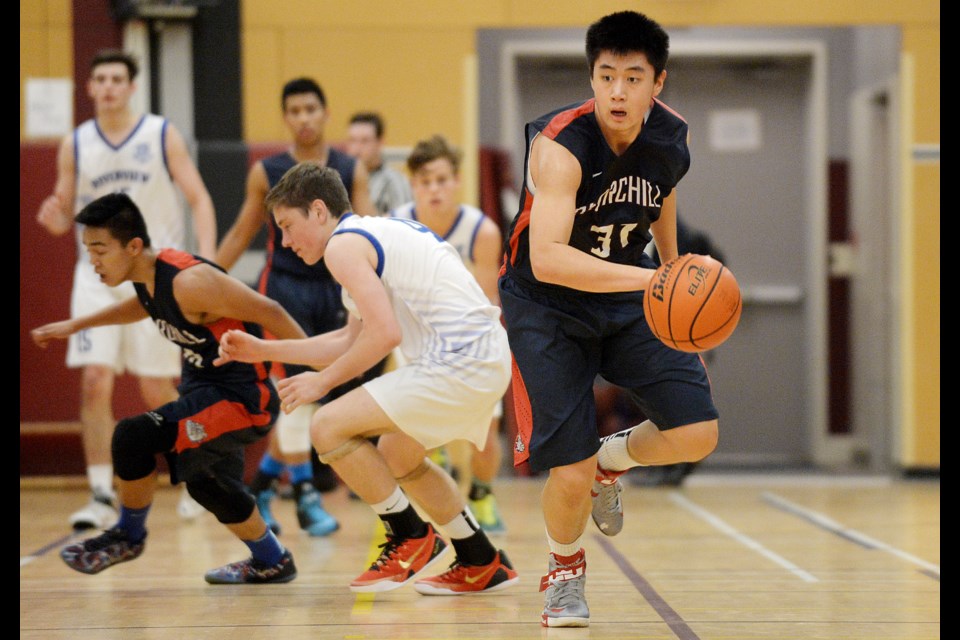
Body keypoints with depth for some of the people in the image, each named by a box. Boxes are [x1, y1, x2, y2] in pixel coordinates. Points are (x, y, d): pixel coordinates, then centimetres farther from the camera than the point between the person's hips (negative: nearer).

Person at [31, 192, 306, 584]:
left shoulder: (189, 282, -28)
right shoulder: (148, 276, -1)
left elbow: (269, 312, -23)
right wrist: (77, 325, 24)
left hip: (242, 398, -10)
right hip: (204, 385, 10)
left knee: (133, 437, -22)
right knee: (206, 484, 26)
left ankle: (129, 536, 4)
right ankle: (271, 563, 46)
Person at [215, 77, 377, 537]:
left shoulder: (350, 171, 4)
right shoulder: (267, 173, 0)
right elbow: (241, 234, 9)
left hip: (332, 289, 3)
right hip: (284, 288, -3)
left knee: (303, 400, 5)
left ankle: (261, 486, 21)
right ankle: (306, 498, -6)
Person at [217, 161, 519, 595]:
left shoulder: (343, 244, -8)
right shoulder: (379, 231, 23)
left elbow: (384, 333, -20)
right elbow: (352, 338, 28)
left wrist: (323, 381, -8)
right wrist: (263, 350, 29)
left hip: (457, 360, -11)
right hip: (489, 355, 11)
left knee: (328, 427, -10)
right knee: (395, 456, 28)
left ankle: (412, 538, 4)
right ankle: (483, 565, 31)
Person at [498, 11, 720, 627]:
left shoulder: (670, 136, -10)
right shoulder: (559, 145, -29)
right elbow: (546, 258, -40)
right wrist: (649, 277, -48)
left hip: (631, 296, 5)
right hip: (547, 304, -5)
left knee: (698, 433, -11)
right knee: (571, 473, -13)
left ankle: (612, 460, 23)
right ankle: (565, 569, 22)